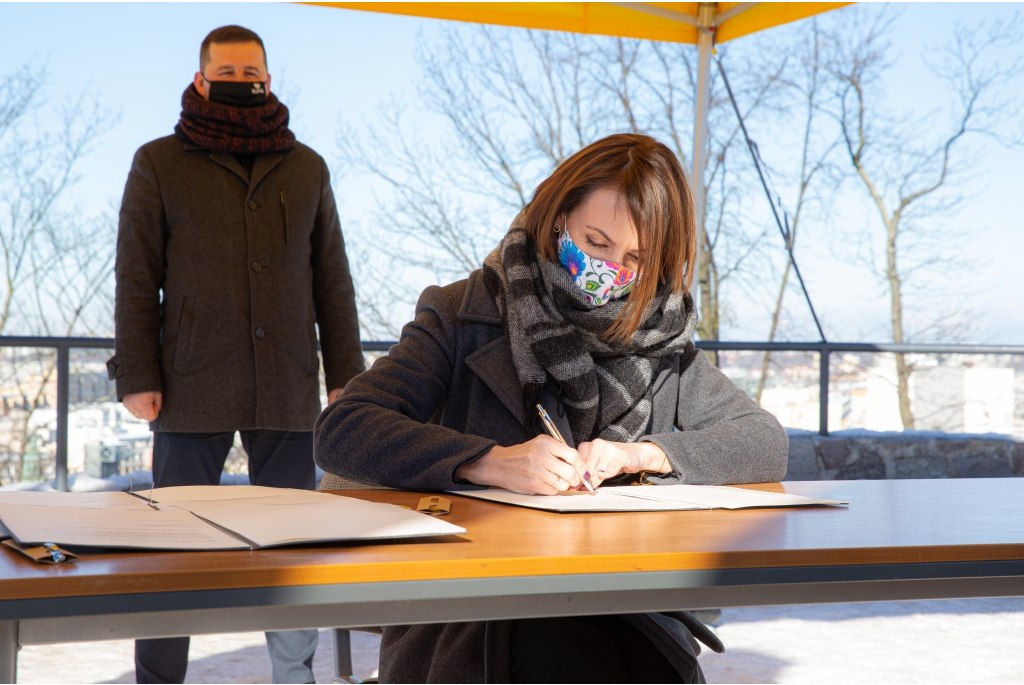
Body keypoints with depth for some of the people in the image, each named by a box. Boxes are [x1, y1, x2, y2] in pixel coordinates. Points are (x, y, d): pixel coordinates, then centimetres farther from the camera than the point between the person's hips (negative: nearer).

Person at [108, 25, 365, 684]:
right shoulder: (160, 163, 7)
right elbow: (136, 277, 4)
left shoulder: (307, 168, 14)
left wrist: (346, 374, 8)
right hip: (193, 387, -2)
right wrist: (137, 375, -4)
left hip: (289, 388, 2)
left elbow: (332, 280, 15)